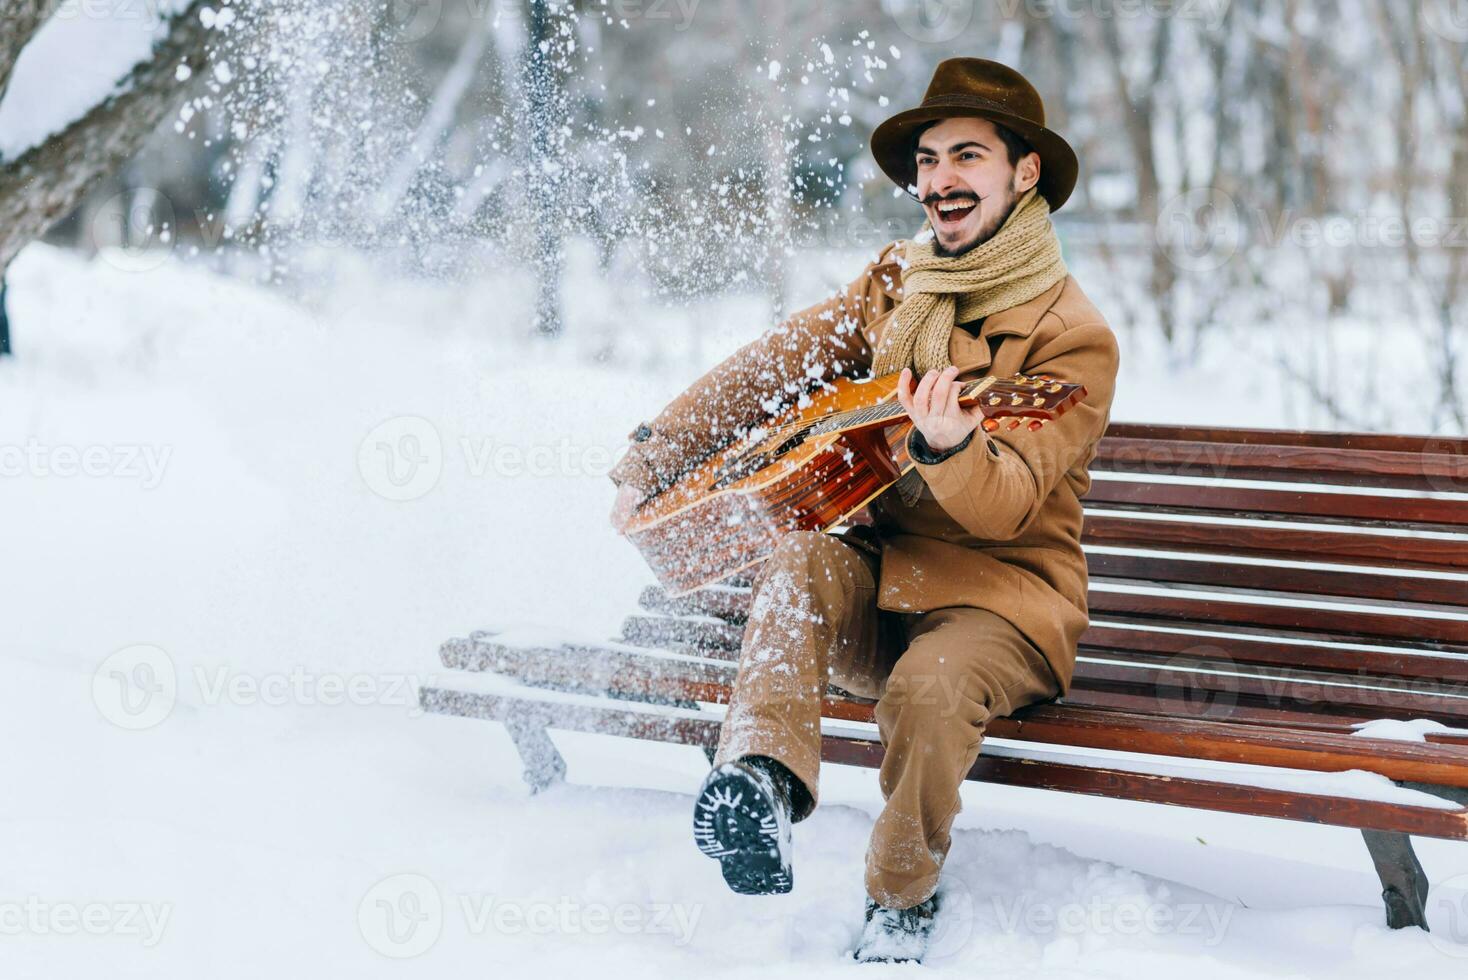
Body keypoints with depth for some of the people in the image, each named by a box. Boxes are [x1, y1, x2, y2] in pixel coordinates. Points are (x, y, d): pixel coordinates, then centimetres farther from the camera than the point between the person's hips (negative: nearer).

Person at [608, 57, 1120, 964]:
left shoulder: (1073, 338, -9)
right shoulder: (895, 285, 9)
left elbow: (1004, 505, -22)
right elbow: (767, 370, 8)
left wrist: (950, 448, -44)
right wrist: (651, 465, -1)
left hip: (1001, 594, -4)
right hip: (878, 586, 4)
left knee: (931, 687, -34)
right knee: (804, 554, -29)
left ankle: (903, 900, -9)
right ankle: (761, 784, -43)